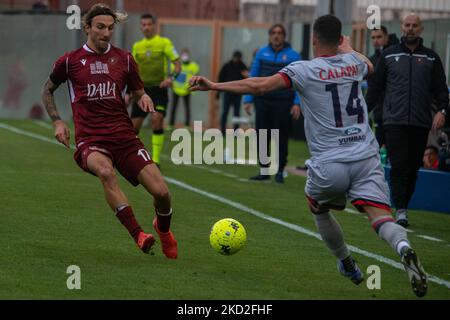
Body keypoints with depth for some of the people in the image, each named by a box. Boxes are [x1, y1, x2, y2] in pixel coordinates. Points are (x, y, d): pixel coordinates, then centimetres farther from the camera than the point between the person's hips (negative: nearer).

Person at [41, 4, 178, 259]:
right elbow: (48, 91, 21)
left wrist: (144, 99, -3)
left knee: (161, 192, -12)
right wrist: (57, 122, 7)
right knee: (106, 171, -39)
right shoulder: (70, 61, 6)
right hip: (90, 140, -2)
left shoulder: (124, 59, 11)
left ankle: (164, 230, 25)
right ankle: (139, 235, -41)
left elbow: (139, 93, 22)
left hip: (125, 137, 3)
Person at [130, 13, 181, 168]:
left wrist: (171, 77, -23)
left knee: (157, 120, -21)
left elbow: (178, 65, -4)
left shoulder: (164, 43, -1)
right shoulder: (137, 46, 12)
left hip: (159, 89, -4)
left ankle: (155, 161, -17)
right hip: (142, 90, 4)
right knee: (134, 125, 5)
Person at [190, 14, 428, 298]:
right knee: (381, 216, -10)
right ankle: (403, 247, -40)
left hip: (329, 164, -2)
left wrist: (213, 86, -10)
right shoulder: (352, 62, 12)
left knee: (319, 209, 27)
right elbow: (370, 67, 39)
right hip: (366, 157, 2)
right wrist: (348, 48, 57)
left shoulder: (304, 70, -3)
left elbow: (260, 86, -15)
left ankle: (348, 264, 33)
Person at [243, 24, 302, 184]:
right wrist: (248, 99, 3)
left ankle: (279, 171, 13)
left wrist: (297, 103, -12)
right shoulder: (262, 53, 5)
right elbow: (253, 77, 9)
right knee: (261, 136, 3)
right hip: (263, 101, 3)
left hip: (283, 103, -3)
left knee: (281, 137, 2)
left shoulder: (293, 55, -2)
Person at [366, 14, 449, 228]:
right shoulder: (389, 56, 10)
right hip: (395, 122, -2)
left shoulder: (431, 58, 11)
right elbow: (375, 86, 12)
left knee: (413, 168, 4)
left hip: (421, 124, 2)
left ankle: (403, 207, 15)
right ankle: (401, 212, -13)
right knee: (399, 167, -11)